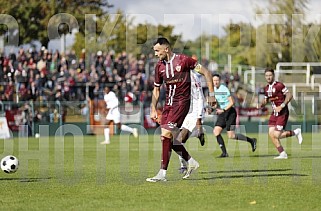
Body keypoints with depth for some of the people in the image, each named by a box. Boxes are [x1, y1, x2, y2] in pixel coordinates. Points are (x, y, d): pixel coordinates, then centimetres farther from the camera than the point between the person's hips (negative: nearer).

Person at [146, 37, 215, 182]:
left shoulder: (183, 60, -10)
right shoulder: (159, 66, 8)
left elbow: (206, 72, -5)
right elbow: (156, 89, 19)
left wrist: (211, 94, -9)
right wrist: (153, 109, 10)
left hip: (181, 102, -7)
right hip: (168, 103, 7)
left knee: (166, 134, -16)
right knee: (169, 138, 5)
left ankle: (162, 173, -13)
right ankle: (191, 162, 24)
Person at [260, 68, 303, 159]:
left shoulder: (279, 85, -13)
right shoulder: (266, 88, 11)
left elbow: (289, 96, -16)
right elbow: (266, 100, 23)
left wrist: (281, 106, -22)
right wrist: (262, 104, 1)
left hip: (282, 113, -8)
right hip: (274, 113, 8)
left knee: (277, 135, -13)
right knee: (271, 134, -3)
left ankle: (295, 132, 11)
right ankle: (283, 154, 6)